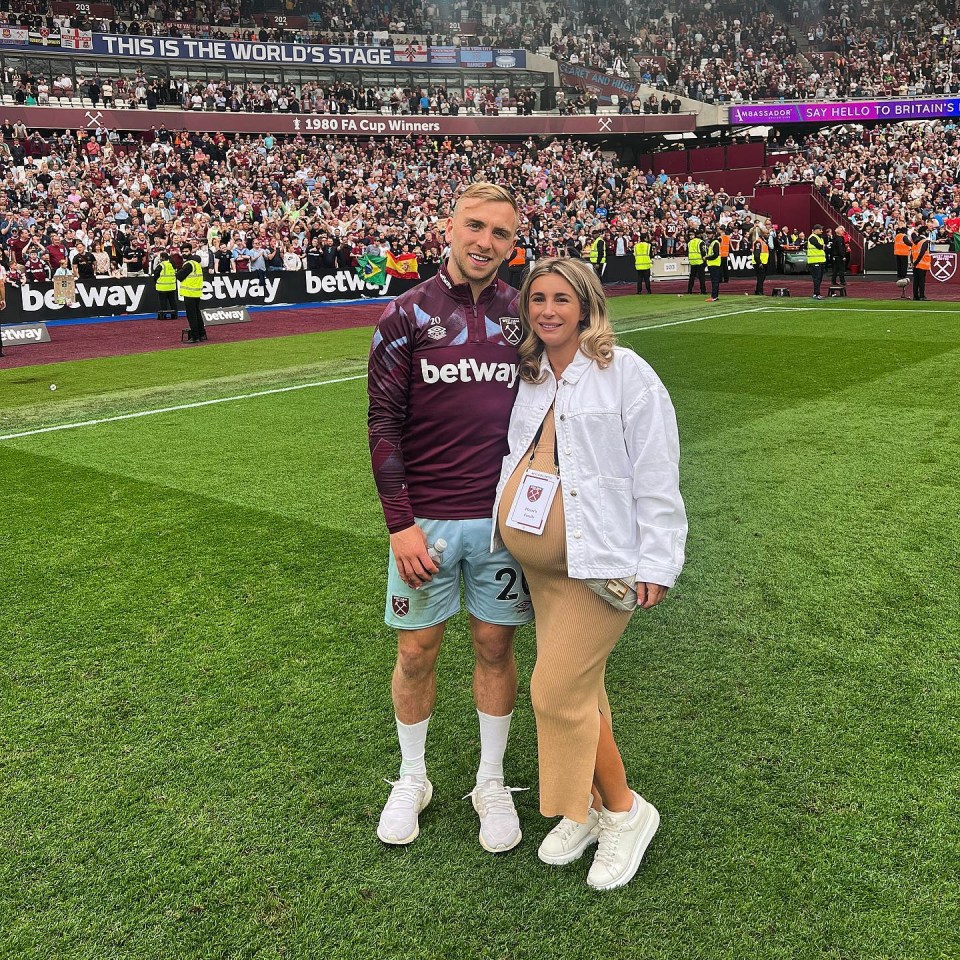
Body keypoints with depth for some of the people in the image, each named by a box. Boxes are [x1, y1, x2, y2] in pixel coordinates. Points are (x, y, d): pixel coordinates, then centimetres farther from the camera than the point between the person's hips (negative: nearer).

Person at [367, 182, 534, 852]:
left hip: (503, 517, 2)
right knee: (417, 651, 10)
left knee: (496, 647, 11)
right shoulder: (408, 315, -4)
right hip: (426, 520, -1)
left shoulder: (524, 317, 4)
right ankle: (413, 778, 32)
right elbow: (385, 425, -5)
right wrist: (400, 524, -11)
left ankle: (492, 781, 30)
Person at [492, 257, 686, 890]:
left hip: (601, 562, -7)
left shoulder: (624, 373, -8)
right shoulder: (531, 379, 12)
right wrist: (506, 537, 20)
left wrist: (656, 564, -13)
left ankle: (624, 809, 13)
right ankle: (587, 808, 31)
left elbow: (657, 476, -11)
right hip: (540, 562, 7)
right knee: (580, 687, 15)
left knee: (558, 691, -8)